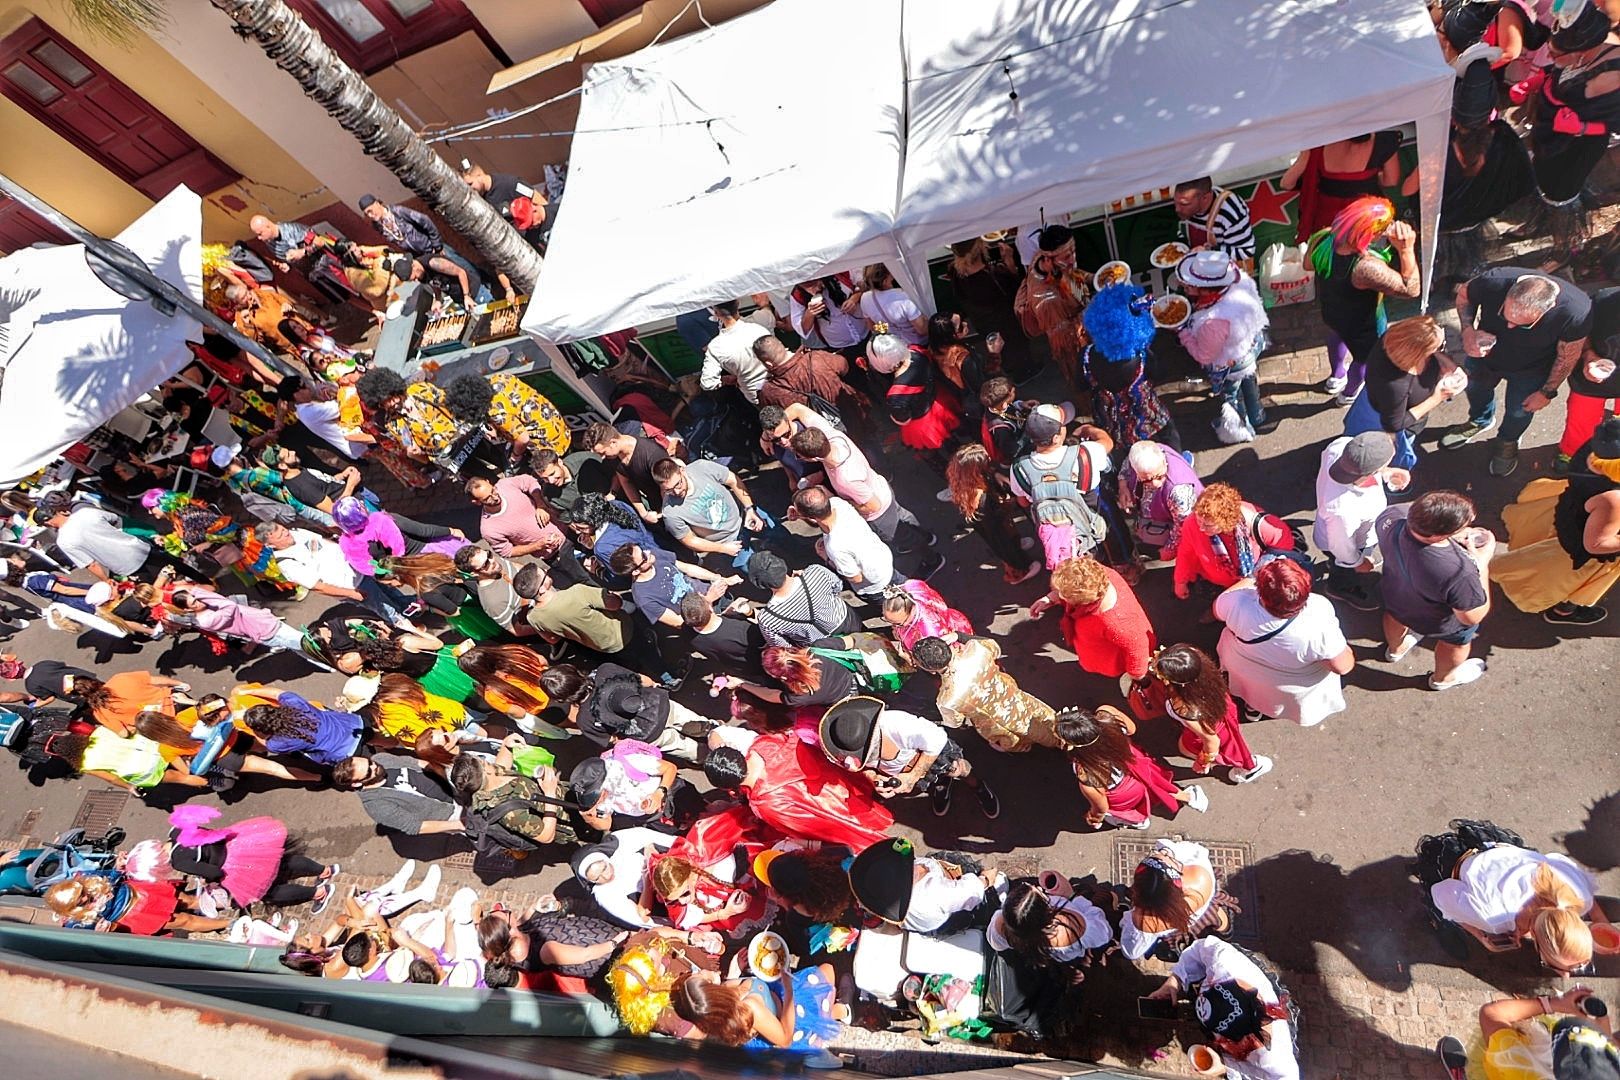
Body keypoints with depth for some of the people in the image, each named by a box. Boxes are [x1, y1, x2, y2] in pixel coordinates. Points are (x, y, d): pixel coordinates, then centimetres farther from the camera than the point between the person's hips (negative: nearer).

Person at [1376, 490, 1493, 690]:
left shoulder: (1392, 516, -35)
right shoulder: (1458, 573, -47)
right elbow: (1473, 617, -25)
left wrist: (1455, 535, -16)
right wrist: (1482, 560, -22)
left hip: (1395, 595, 4)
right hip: (1437, 622, -4)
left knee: (1396, 615, 38)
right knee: (1457, 641, 32)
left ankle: (1396, 648, 71)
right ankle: (1444, 678, 62)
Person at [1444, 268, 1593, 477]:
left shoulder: (1576, 311, -39)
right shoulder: (1494, 282, -40)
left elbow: (1568, 356, -20)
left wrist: (1548, 392, -9)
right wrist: (1468, 330, -30)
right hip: (1485, 353, 1)